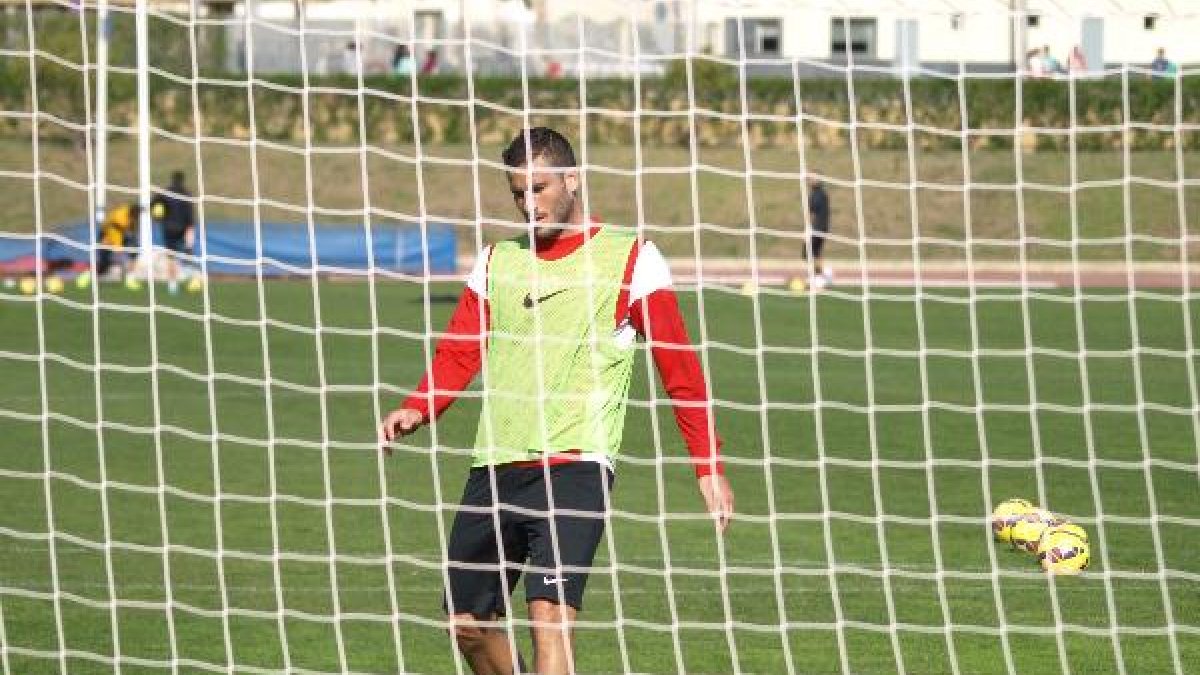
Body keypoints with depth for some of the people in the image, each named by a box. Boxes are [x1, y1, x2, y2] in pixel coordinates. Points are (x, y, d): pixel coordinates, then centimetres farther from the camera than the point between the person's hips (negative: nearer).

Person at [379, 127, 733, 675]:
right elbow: (458, 353, 12)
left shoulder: (631, 259, 2)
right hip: (496, 467, 5)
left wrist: (709, 467, -2)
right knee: (466, 623, 9)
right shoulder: (497, 261, 15)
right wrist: (416, 410, -7)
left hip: (575, 467, -5)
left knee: (549, 615, -20)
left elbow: (680, 370, 2)